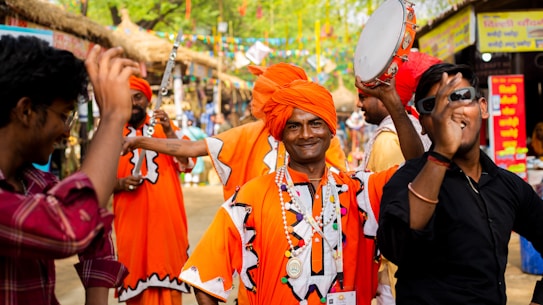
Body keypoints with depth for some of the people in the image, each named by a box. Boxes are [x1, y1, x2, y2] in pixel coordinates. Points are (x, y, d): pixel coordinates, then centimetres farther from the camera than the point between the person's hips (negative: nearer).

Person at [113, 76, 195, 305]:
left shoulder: (165, 128, 8)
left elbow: (187, 163, -4)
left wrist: (169, 132, -15)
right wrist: (120, 183, -11)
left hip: (167, 218, 0)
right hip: (132, 222, 0)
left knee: (168, 284, 3)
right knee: (137, 275, 3)